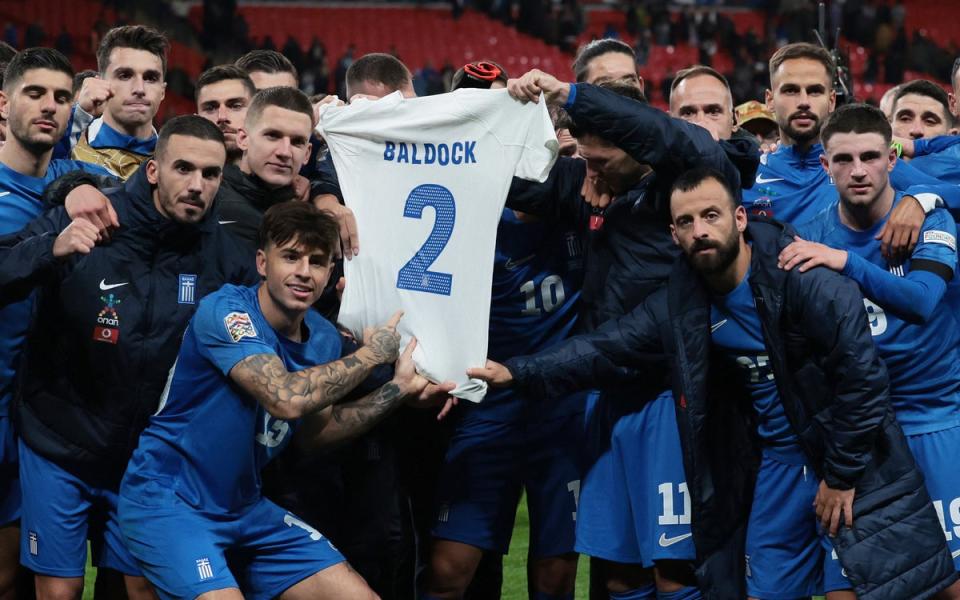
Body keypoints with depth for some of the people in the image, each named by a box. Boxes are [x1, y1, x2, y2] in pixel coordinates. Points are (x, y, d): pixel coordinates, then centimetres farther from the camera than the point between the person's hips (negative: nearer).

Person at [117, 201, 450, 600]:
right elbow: (288, 399, -31)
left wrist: (398, 389, 4)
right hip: (167, 502, -7)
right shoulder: (225, 311, -19)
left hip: (246, 508, 7)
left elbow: (314, 431, 16)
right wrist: (372, 353, -18)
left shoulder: (322, 338, 3)